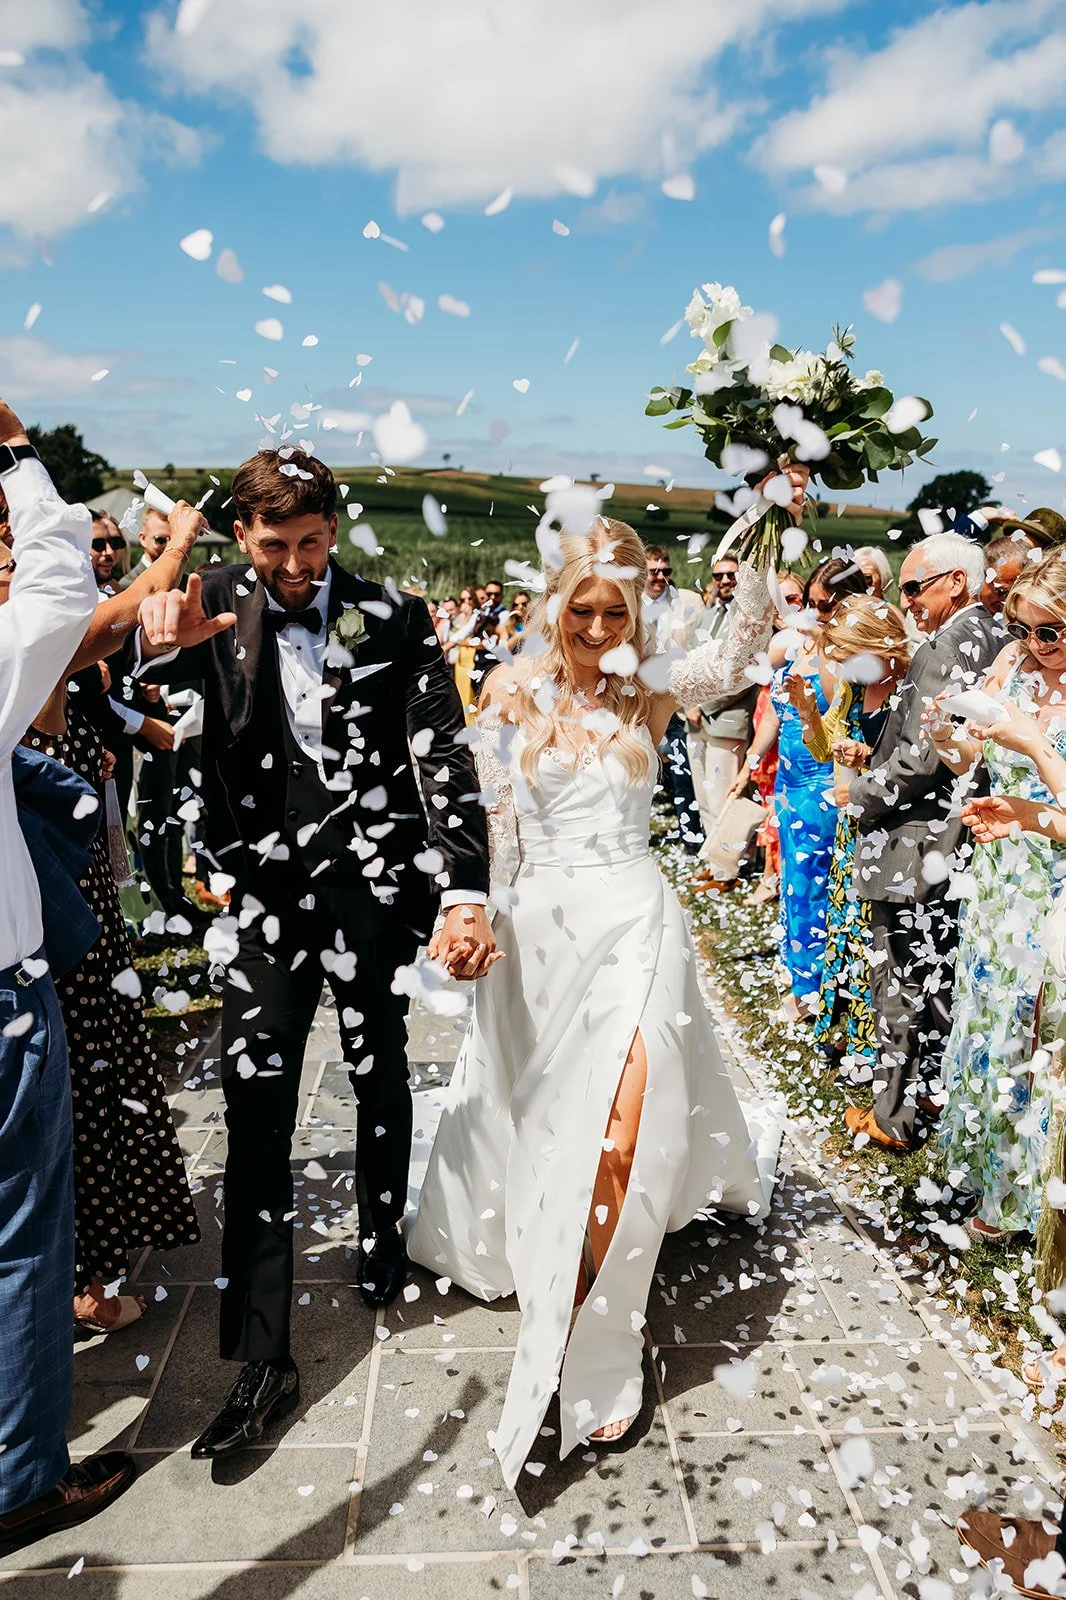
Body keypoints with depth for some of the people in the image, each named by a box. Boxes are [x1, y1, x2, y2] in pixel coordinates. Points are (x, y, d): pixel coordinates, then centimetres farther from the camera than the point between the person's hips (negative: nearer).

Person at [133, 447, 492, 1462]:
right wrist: (155, 641, -34)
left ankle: (382, 1247, 43)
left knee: (381, 1081, 17)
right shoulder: (213, 607, 0)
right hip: (265, 889, 1)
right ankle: (262, 1360, 10)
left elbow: (444, 758, -10)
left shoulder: (393, 618, -6)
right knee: (255, 1113, 0)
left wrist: (465, 892, -23)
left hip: (373, 882, 0)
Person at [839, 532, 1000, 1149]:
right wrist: (875, 758, 11)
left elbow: (923, 755, -24)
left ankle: (893, 1115, 15)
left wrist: (861, 792, -9)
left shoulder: (947, 646, -19)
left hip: (915, 847, -9)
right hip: (956, 842, 9)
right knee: (941, 974, 20)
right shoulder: (989, 638, 10)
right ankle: (937, 1086, 36)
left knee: (901, 981, 3)